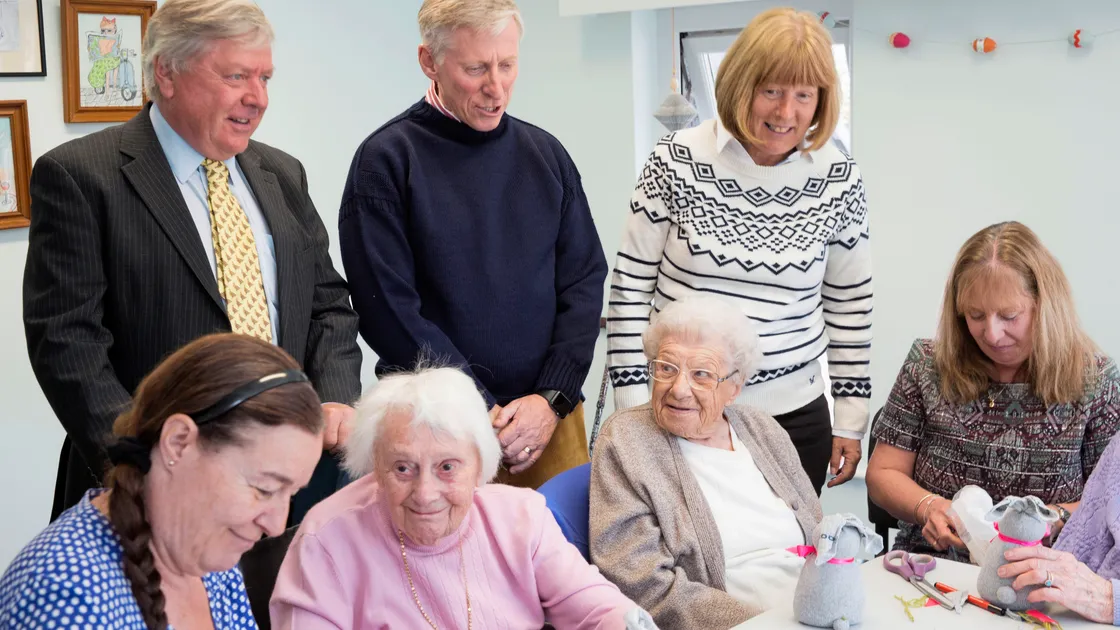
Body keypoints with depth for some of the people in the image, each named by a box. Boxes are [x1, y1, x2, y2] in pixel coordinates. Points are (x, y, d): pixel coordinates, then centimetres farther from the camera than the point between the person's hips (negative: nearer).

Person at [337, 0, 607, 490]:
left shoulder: (546, 154, 6)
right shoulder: (387, 161, -6)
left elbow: (585, 281, 4)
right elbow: (389, 310, -11)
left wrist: (552, 398, -8)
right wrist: (483, 411, -13)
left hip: (552, 413, 4)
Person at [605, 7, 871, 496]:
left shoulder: (839, 179, -1)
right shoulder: (677, 161, -8)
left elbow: (850, 304, 7)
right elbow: (630, 287, -3)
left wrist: (851, 422, 8)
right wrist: (633, 407, -5)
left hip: (794, 416, 2)